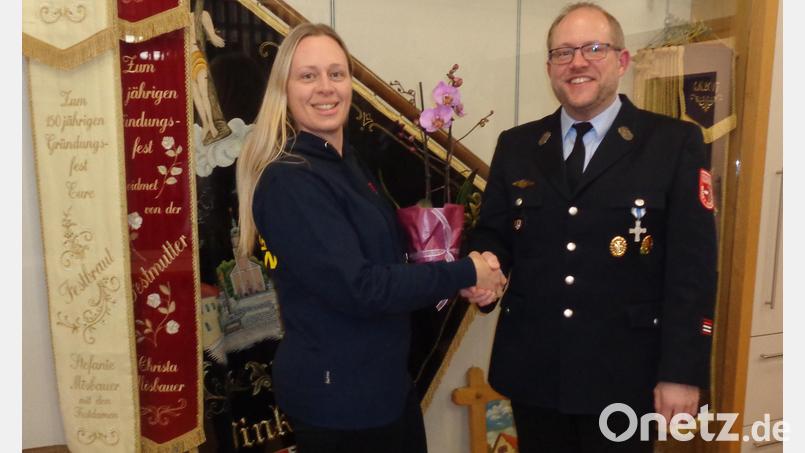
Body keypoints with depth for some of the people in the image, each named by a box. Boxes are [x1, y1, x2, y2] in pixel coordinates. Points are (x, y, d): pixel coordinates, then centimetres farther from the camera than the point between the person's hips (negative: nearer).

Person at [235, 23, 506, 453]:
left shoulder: (347, 163, 8)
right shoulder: (288, 181, -21)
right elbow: (358, 287, -26)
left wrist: (449, 279, -1)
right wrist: (463, 273, -17)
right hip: (336, 391, -8)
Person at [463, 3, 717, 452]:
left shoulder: (675, 143, -4)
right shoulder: (516, 146, 6)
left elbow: (692, 266, -7)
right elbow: (493, 232, 11)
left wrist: (683, 371, -10)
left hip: (623, 373, -2)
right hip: (532, 369, 3)